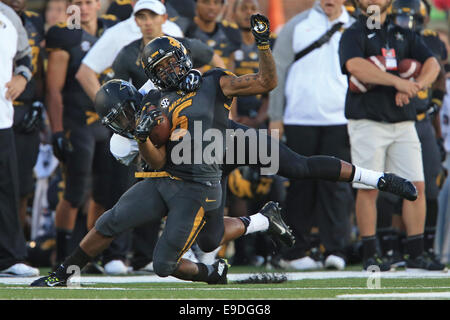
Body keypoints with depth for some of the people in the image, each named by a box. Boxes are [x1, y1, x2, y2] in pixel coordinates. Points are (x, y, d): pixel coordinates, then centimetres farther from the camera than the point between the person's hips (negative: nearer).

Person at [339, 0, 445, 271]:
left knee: (416, 186, -1)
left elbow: (432, 64, 4)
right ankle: (370, 256, 3)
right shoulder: (354, 35, 1)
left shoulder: (405, 35, 16)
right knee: (369, 188, -4)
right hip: (368, 122, -4)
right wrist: (398, 82, -24)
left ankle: (416, 255, 5)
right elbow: (356, 66, -19)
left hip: (403, 122, 4)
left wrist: (415, 86, -16)